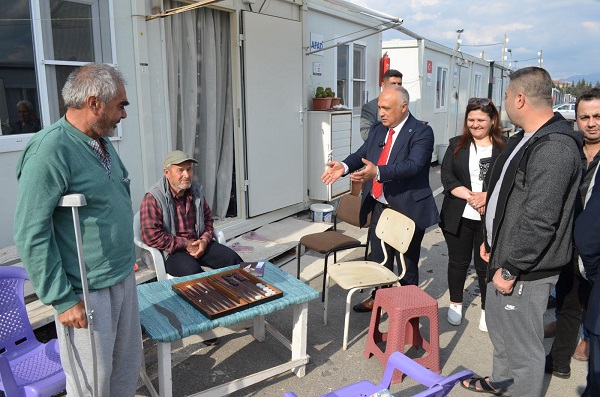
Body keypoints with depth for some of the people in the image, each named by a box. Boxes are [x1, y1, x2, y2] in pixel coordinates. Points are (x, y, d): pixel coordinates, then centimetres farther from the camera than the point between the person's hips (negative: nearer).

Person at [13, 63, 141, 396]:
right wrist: (62, 299, -17)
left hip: (123, 279, 8)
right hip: (87, 293, -8)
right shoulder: (50, 150, -20)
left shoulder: (102, 142, 7)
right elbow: (30, 235, -19)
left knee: (128, 368, 20)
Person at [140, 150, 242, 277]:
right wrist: (185, 244, -16)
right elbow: (151, 236, -18)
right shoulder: (153, 199, -11)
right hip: (171, 251, -6)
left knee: (232, 259, -13)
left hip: (198, 244, 6)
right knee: (192, 270, -35)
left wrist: (204, 240, 0)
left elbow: (208, 218, 21)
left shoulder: (196, 192, 9)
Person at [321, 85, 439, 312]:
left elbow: (413, 165, -28)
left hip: (408, 208, -6)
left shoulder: (421, 132, -15)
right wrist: (344, 166, -17)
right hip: (379, 206, 6)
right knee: (379, 257, 21)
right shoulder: (378, 129, 8)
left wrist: (377, 172, -42)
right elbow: (362, 154, 6)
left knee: (407, 263, 12)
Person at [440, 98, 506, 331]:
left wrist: (487, 196, -21)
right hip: (459, 217, 2)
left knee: (485, 265, 8)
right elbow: (447, 176, -4)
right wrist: (471, 197, -16)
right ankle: (456, 303, 34)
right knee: (458, 262, 15)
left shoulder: (505, 147, -1)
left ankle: (487, 310, 29)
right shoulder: (456, 144, 5)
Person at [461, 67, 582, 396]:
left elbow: (539, 221, -27)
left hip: (525, 271, -11)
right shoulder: (526, 139, 10)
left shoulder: (554, 148, -24)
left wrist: (510, 269, -21)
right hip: (505, 256, 11)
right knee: (499, 324, 26)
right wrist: (490, 240, 19)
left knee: (523, 345, 5)